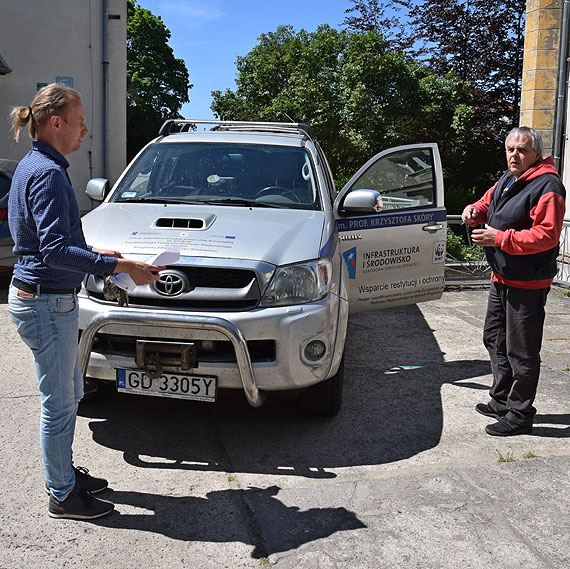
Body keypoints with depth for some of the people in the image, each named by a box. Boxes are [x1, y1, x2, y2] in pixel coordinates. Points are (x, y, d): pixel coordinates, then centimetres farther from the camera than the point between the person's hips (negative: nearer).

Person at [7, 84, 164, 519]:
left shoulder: (33, 166, 13)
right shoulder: (47, 172, -19)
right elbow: (55, 250, -27)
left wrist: (93, 252, 15)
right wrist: (122, 267, -26)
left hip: (47, 298, 10)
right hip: (46, 302, -10)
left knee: (69, 393, 21)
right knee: (59, 402, 3)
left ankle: (63, 472, 36)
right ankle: (63, 495, 19)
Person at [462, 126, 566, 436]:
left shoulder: (547, 186, -18)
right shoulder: (507, 179, 11)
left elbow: (546, 235, -26)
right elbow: (489, 205, 25)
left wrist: (500, 238, -27)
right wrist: (475, 211, 1)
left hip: (527, 284, -10)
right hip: (501, 278, 10)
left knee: (521, 352, -2)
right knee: (495, 339, 20)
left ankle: (519, 415, 10)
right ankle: (501, 400, 35)